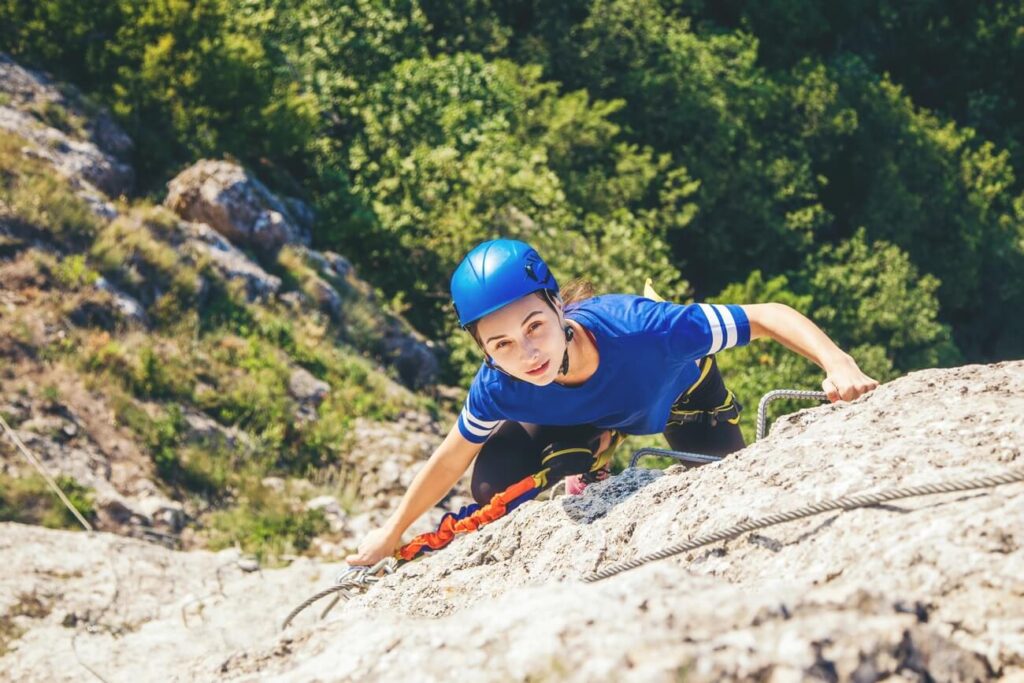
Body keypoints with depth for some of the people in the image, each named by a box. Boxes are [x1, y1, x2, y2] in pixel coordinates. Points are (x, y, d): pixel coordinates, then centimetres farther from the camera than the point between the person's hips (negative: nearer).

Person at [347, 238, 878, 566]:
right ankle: (592, 469, 18)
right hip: (584, 416, 1)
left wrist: (839, 365, -58)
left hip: (682, 388, -1)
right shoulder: (499, 389, -38)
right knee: (492, 487, -14)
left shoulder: (643, 329, -50)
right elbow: (450, 460, -17)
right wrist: (391, 534, -7)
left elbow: (767, 316, -41)